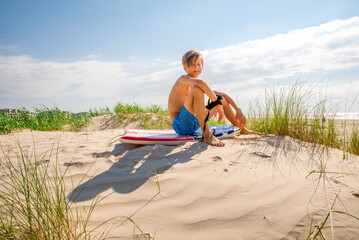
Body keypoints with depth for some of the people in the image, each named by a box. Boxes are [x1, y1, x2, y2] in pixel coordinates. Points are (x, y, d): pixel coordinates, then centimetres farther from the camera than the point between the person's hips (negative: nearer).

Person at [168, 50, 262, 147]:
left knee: (223, 99, 16)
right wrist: (217, 103, -29)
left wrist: (238, 110, 0)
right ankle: (207, 135, -31)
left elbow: (224, 95, 12)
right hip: (180, 125, -8)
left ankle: (242, 129, 27)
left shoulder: (197, 85, 12)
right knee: (197, 90, -30)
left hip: (194, 125, 8)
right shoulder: (183, 79, -10)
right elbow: (201, 83, -34)